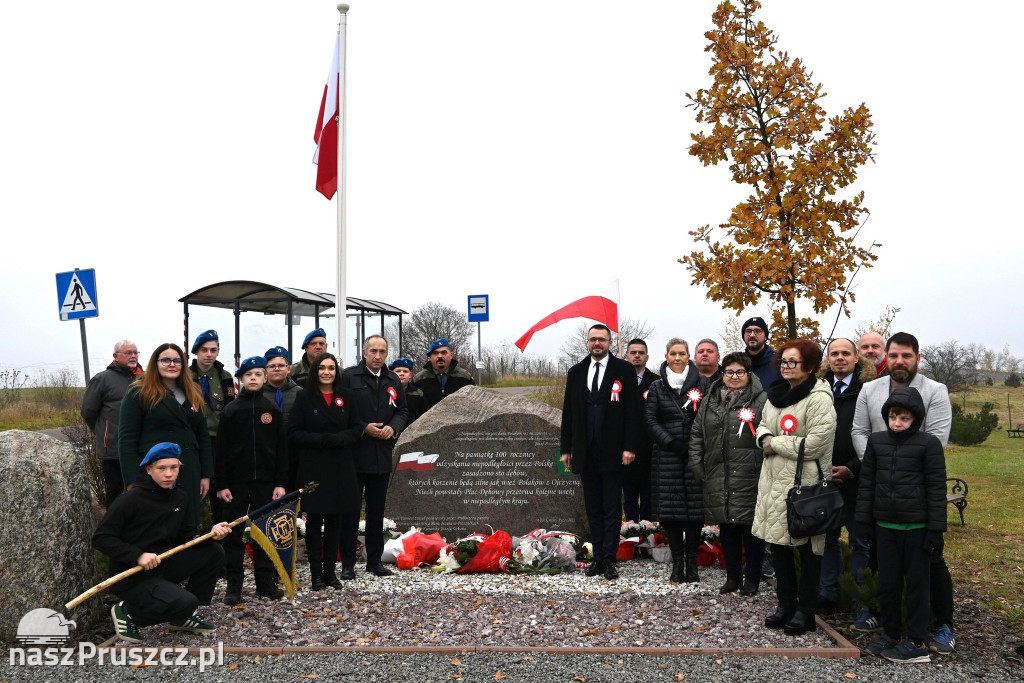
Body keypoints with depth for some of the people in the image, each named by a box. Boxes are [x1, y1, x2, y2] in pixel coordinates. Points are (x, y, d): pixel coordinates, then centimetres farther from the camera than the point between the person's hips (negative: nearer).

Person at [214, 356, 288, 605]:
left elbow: (281, 449, 4)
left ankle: (265, 582, 15)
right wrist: (220, 484, -5)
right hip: (236, 481, 0)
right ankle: (233, 585, 10)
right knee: (233, 534, 3)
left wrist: (280, 483, -2)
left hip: (265, 481, 1)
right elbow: (222, 449, 1)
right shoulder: (231, 410, 3)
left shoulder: (273, 410, 5)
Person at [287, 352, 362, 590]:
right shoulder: (304, 397, -1)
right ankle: (316, 573, 10)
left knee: (335, 519, 7)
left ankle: (330, 571, 17)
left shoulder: (345, 396, 8)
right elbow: (294, 433, -4)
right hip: (313, 467, -3)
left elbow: (356, 428, 8)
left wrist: (341, 439, -12)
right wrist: (321, 439, -16)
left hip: (341, 467, 3)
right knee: (314, 519, 2)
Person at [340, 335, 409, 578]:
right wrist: (363, 428, -16)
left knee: (377, 510, 12)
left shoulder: (393, 381, 11)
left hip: (382, 455, 5)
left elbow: (403, 410, 13)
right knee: (350, 509, 2)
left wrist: (393, 427, -6)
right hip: (354, 453, -5)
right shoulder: (349, 376, -5)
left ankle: (375, 560, 22)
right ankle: (348, 563, 10)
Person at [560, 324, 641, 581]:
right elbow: (568, 412, 11)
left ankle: (609, 559, 6)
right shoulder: (576, 372, 10)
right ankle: (598, 557, 16)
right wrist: (565, 449, 8)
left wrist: (630, 447, -12)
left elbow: (632, 411, -5)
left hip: (612, 451, -4)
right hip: (585, 452, 4)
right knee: (593, 508, 9)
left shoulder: (624, 370, -1)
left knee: (612, 508, 1)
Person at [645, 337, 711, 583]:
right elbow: (651, 421, 4)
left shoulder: (702, 384, 6)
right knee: (671, 509, -1)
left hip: (696, 454, -1)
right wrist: (670, 442, -9)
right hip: (667, 456, 1)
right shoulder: (657, 388, 10)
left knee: (696, 509, -2)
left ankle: (691, 563, 8)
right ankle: (677, 563, 8)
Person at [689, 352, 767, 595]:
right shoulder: (710, 401, 13)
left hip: (749, 477, -5)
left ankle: (751, 579, 14)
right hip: (718, 477, 5)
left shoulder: (761, 401, -2)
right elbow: (697, 435, 15)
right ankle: (733, 576, 23)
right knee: (726, 527, 11)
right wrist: (697, 465, 9)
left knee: (750, 528, 1)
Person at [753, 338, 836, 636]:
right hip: (774, 480, 8)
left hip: (805, 482, -8)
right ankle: (785, 604, 28)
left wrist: (775, 443, -11)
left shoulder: (819, 399, -15)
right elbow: (763, 425, 24)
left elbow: (815, 443, -22)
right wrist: (765, 438, 0)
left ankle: (805, 610, 15)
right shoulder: (776, 394, 11)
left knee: (808, 547, 3)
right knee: (777, 543, 14)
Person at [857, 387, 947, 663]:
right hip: (885, 525, 4)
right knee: (887, 581, 11)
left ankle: (917, 643, 15)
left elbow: (936, 488, -6)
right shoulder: (876, 441, 5)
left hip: (917, 526, -4)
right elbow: (867, 482, 9)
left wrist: (936, 529, -8)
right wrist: (864, 520, 8)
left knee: (917, 583, 6)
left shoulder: (928, 444, -7)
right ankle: (890, 633, 25)